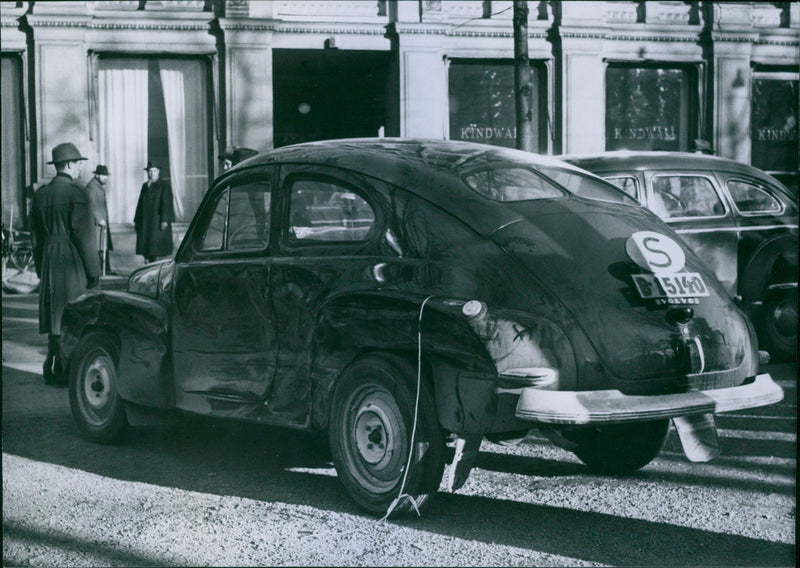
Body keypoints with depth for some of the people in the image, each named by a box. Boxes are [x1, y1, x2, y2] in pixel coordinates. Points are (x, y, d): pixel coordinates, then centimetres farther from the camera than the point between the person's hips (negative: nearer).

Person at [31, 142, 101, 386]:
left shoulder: (41, 194, 11)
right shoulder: (76, 193, -12)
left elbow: (36, 236, 15)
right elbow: (84, 235, -14)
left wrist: (41, 269, 21)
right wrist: (94, 270, -9)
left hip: (49, 263, 7)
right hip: (72, 264, -7)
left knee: (55, 318, 14)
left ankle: (51, 369, 17)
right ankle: (64, 372, -2)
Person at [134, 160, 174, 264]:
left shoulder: (164, 185, -1)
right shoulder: (145, 186, 16)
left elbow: (166, 203, -9)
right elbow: (140, 203, 16)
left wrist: (164, 220, -17)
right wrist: (136, 220, 11)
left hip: (157, 220, -6)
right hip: (145, 222, 6)